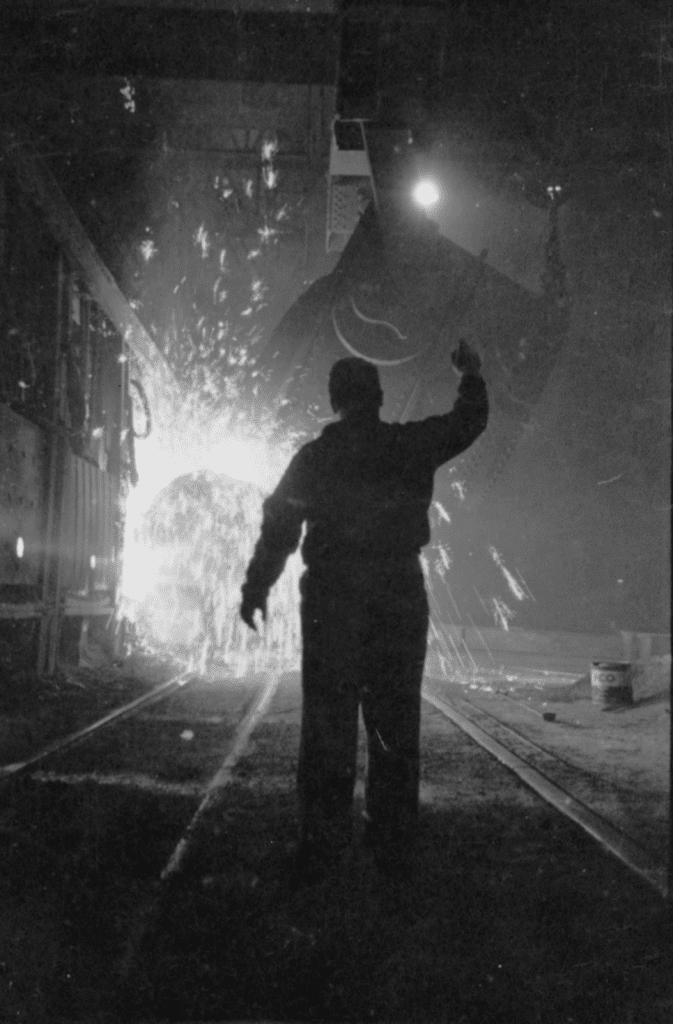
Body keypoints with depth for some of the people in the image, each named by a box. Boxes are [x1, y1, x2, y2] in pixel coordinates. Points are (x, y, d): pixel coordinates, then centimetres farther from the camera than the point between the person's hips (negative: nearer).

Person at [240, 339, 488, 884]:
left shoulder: (312, 457, 4)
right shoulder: (410, 445, 2)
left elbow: (278, 528, 5)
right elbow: (470, 420, 15)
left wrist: (256, 588, 14)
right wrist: (472, 374, 33)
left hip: (331, 601, 0)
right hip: (399, 598, 0)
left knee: (327, 726, 3)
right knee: (395, 725, 5)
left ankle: (321, 845, 2)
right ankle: (394, 846, 6)